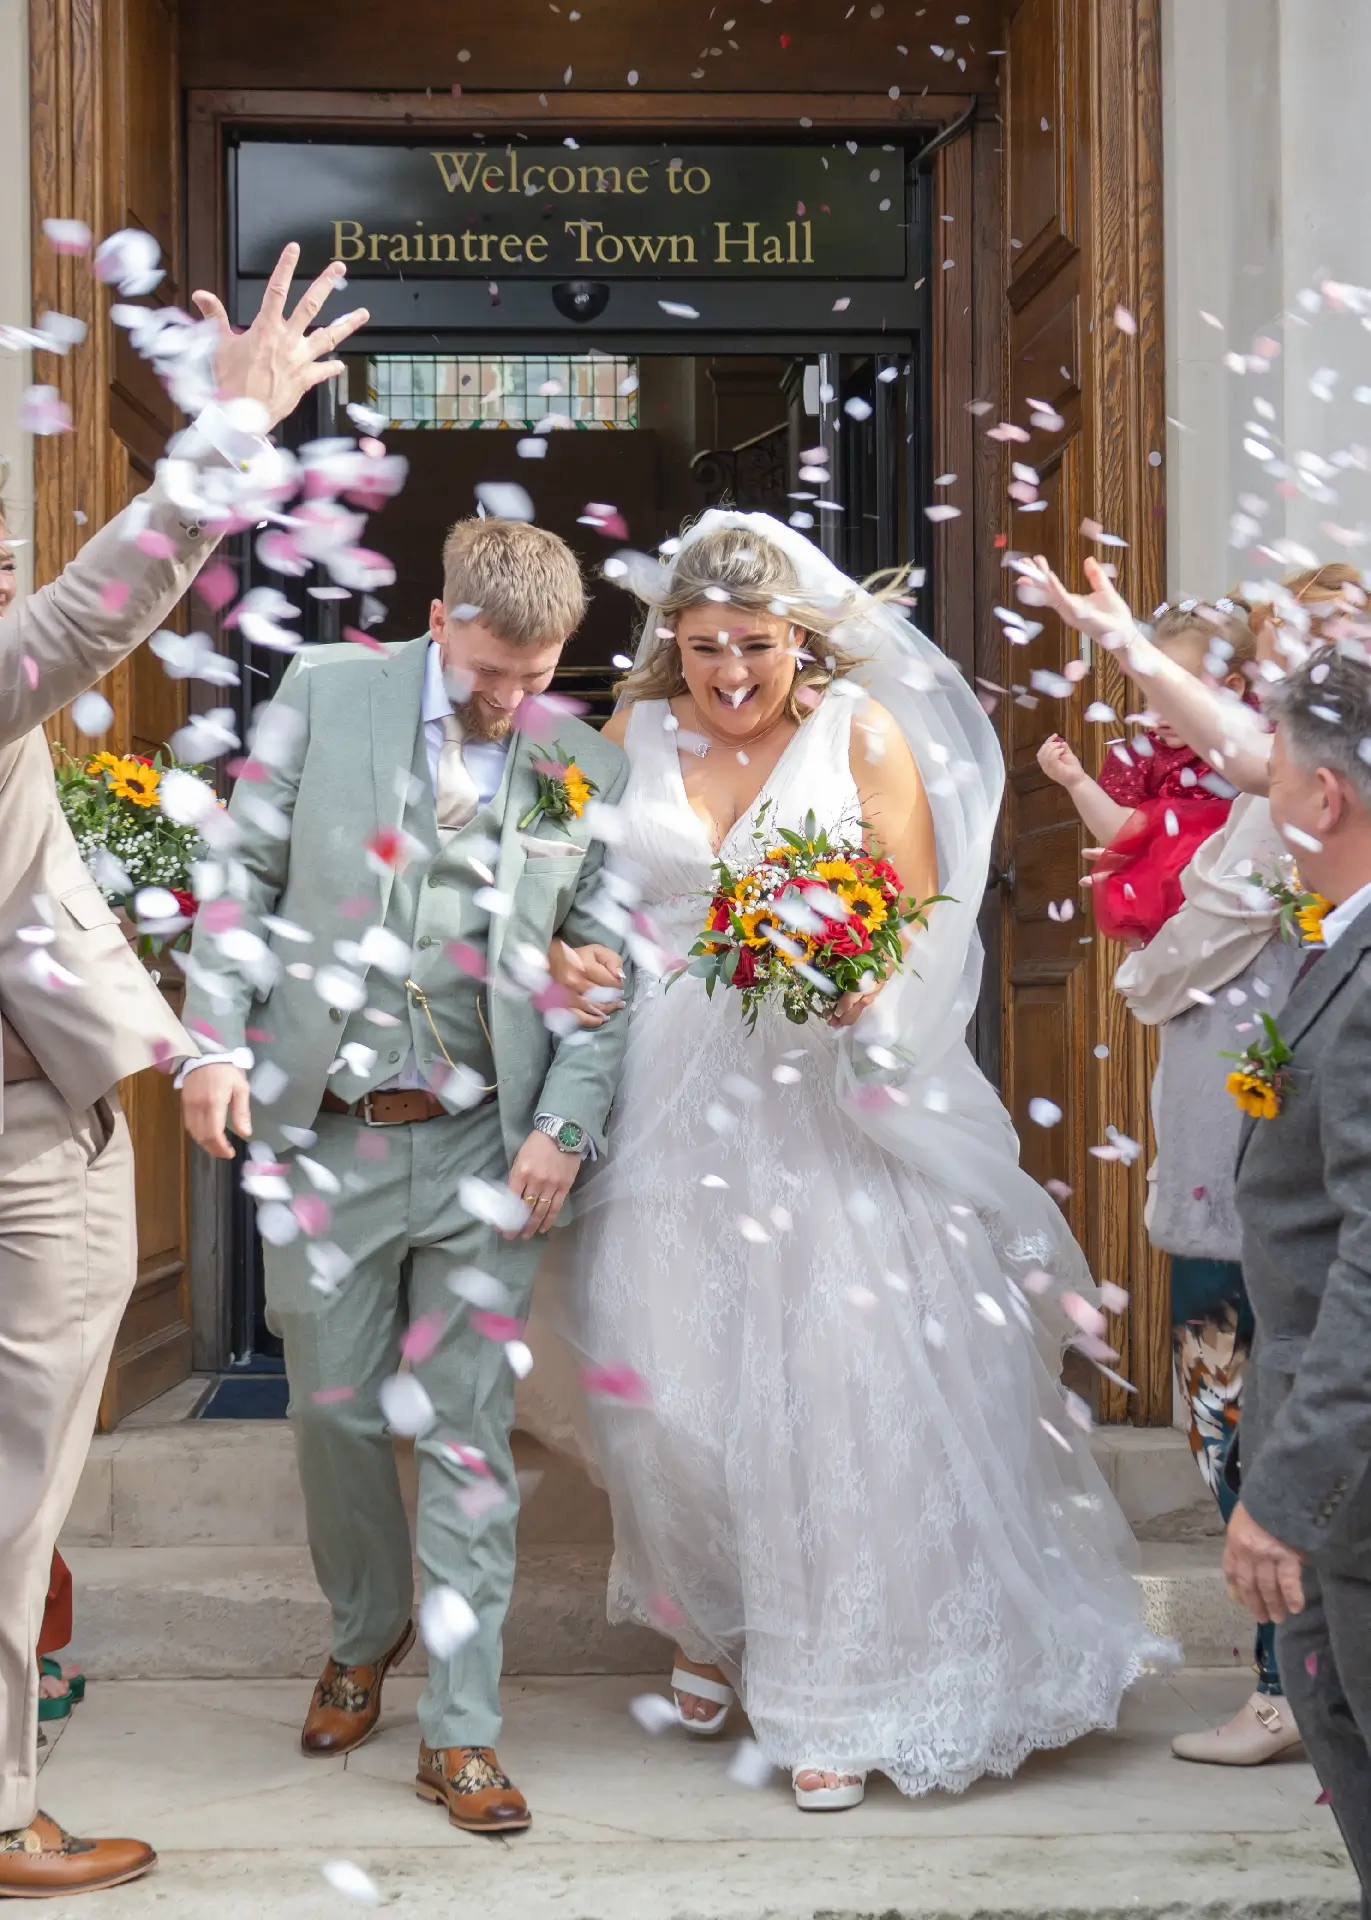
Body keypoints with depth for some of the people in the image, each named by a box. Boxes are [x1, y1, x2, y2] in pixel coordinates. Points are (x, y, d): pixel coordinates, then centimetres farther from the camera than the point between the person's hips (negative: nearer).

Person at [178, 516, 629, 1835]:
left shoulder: (589, 770, 2)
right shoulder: (325, 694, 1)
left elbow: (604, 970, 3)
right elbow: (247, 873, 3)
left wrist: (564, 1126, -7)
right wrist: (217, 1037, -7)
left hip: (485, 1146, 0)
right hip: (322, 1131, 1)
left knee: (467, 1437, 4)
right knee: (333, 1413, 12)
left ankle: (460, 1733, 15)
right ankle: (364, 1639, 39)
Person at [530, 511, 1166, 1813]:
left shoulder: (861, 729, 0)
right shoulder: (635, 738, 7)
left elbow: (924, 911, -1)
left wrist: (862, 979, -21)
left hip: (830, 1103, -2)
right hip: (676, 1104, 2)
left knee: (836, 1377, -4)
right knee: (671, 1380, 4)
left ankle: (831, 1694, 10)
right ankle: (710, 1617, 33)